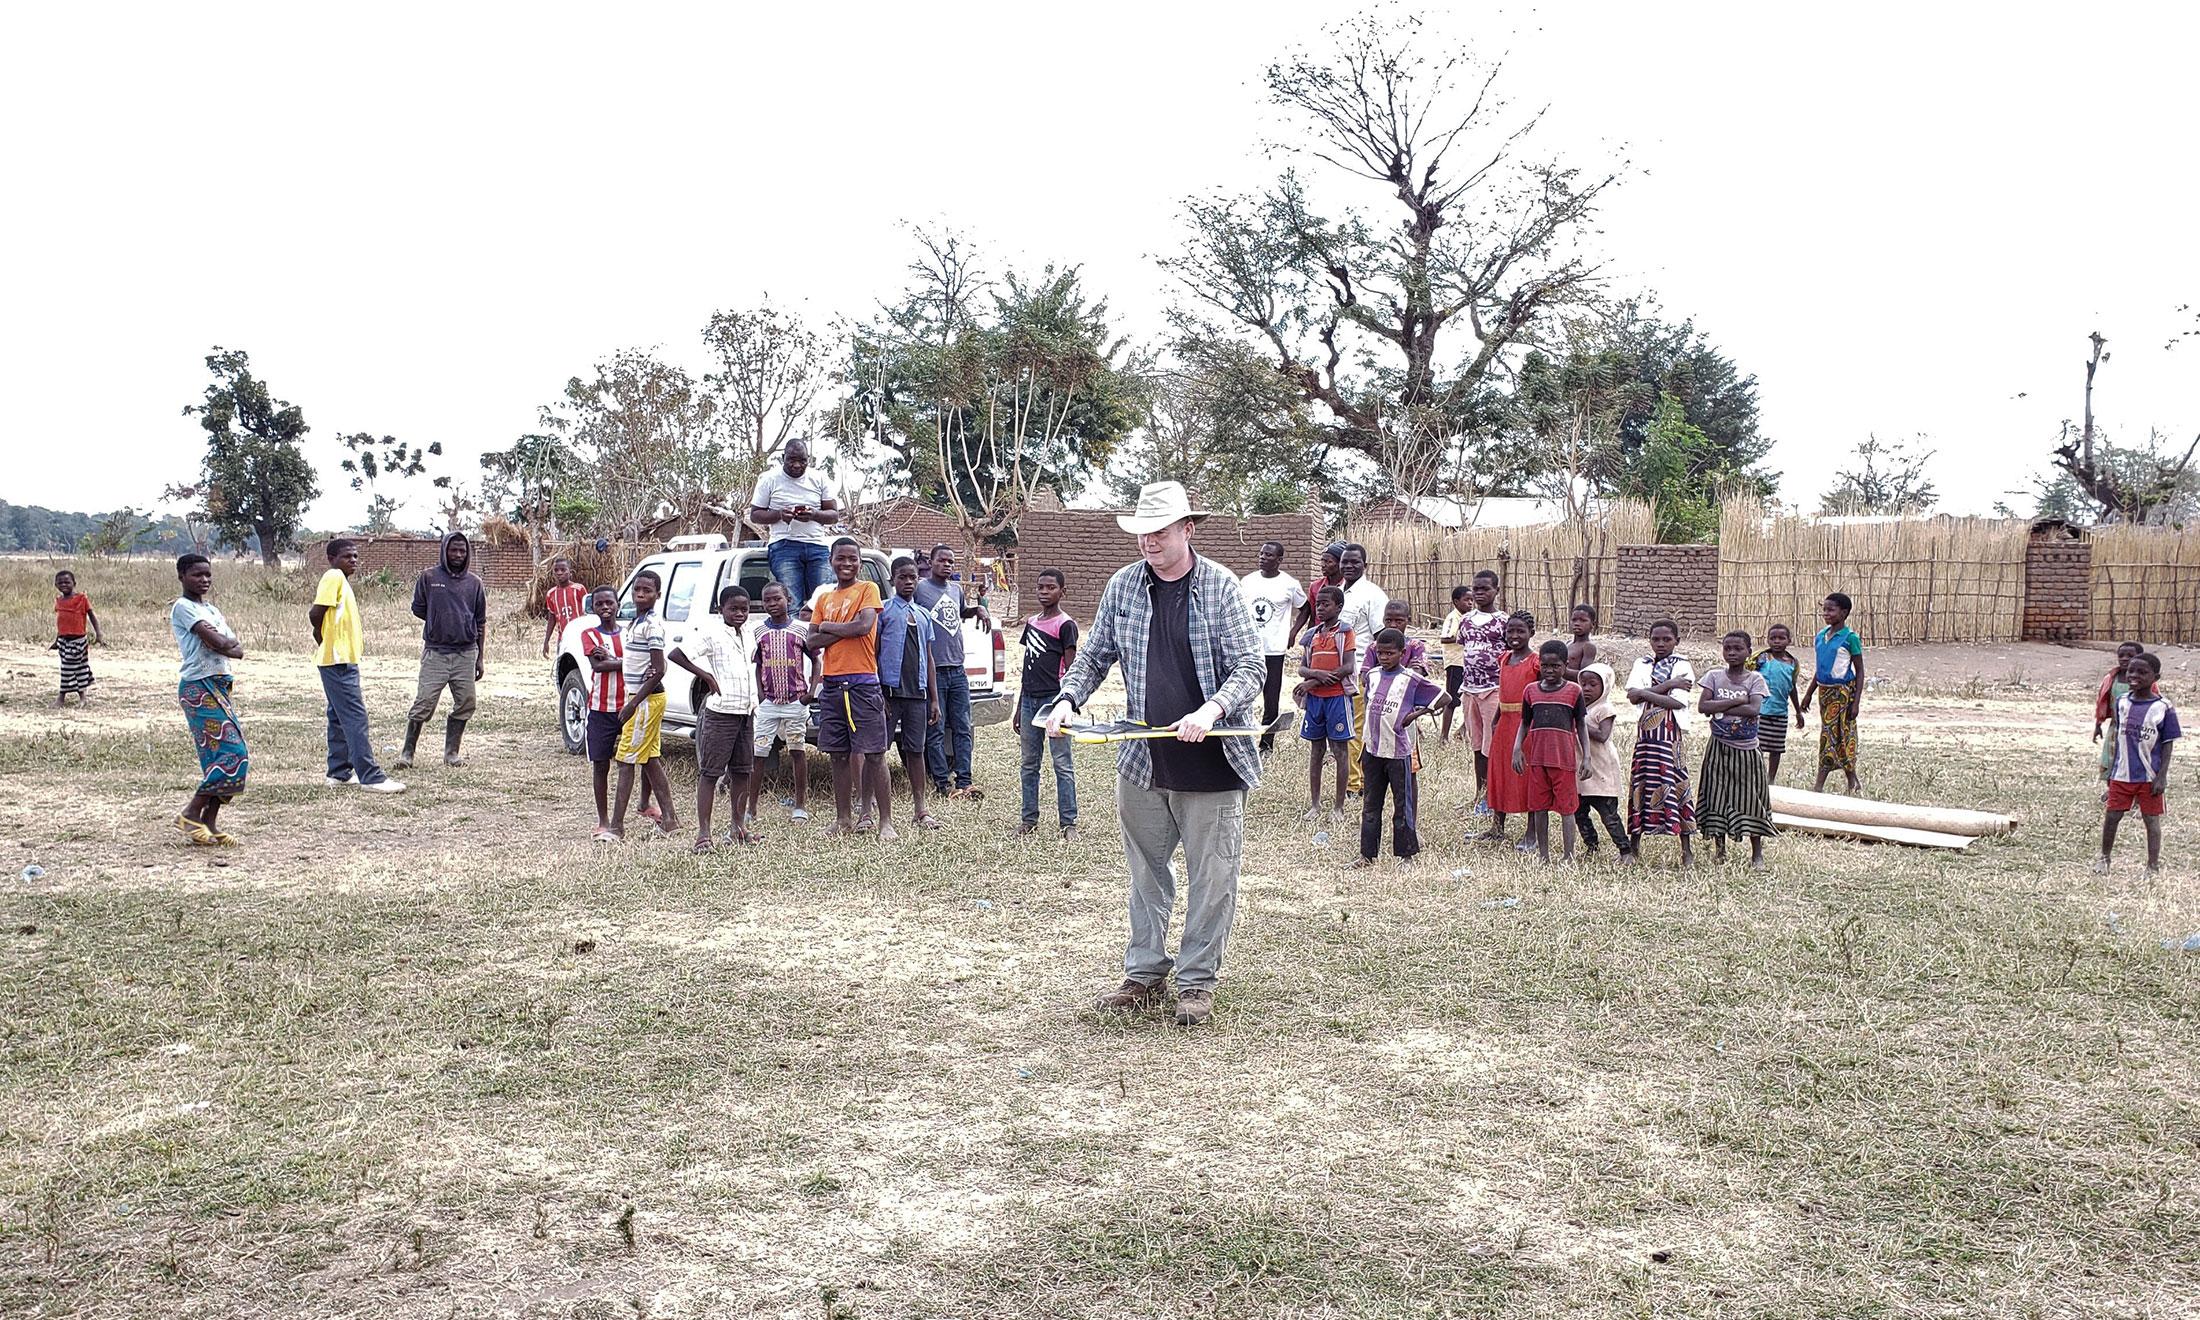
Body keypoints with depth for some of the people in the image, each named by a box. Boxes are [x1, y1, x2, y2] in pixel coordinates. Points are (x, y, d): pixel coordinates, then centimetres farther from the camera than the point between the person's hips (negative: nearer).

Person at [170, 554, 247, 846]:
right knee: (231, 753, -13)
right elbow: (217, 643, -18)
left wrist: (223, 643, -7)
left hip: (219, 686, 9)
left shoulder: (212, 610, 19)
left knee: (228, 755, 5)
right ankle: (191, 814, -3)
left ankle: (210, 822, 9)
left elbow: (238, 650, 12)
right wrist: (230, 640, 2)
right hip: (198, 687, -9)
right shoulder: (183, 607, -7)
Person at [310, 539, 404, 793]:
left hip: (343, 660, 10)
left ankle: (339, 773, 21)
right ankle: (371, 777, -13)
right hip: (338, 660, -10)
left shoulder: (340, 580, 17)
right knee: (355, 716, -11)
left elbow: (314, 613, 19)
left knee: (340, 717, 14)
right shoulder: (333, 576, -12)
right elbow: (316, 613, -20)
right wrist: (325, 639, -6)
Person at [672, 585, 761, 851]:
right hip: (719, 712, -7)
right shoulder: (709, 631, -9)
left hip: (746, 711, 7)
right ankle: (703, 833, -4)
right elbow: (676, 654, -16)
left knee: (743, 771, 13)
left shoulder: (747, 634, 12)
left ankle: (739, 826, 23)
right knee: (710, 772, -4)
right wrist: (706, 676, -15)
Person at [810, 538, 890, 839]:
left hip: (863, 683, -5)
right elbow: (812, 642, 7)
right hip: (832, 684, 5)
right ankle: (843, 819, 16)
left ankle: (885, 821, -2)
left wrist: (828, 626, -3)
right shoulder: (824, 599, 16)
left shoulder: (867, 589, 1)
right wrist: (845, 630, -7)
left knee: (873, 754, -5)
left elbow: (865, 626, -15)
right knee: (839, 755, 9)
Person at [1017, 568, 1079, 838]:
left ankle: (1068, 822, -2)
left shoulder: (1065, 625, -5)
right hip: (1030, 699, 7)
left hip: (1054, 699, -7)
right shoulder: (1031, 623, 15)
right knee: (1029, 763, 11)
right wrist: (1019, 707, 19)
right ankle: (1029, 818, 19)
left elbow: (1070, 669, -9)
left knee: (1062, 763, -4)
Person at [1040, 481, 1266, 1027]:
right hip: (1142, 759, 4)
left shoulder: (1219, 586, -7)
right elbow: (1094, 656, 13)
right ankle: (1145, 973, 27)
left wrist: (1212, 709, -27)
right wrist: (1067, 699, -6)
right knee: (1146, 872, 14)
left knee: (1211, 878, 4)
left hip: (1211, 760, -3)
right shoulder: (1123, 586, 4)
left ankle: (1198, 979, 19)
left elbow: (1251, 665, -10)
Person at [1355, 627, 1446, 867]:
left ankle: (1406, 854, 15)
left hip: (1399, 749, -5)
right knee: (1371, 805, 10)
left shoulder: (1411, 678, -8)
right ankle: (1367, 854, 17)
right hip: (1373, 748, 5)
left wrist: (1416, 713, -7)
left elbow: (1443, 698, -4)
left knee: (1402, 804, 4)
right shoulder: (1372, 675, 6)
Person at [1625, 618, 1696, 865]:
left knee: (1675, 785, -3)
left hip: (1670, 734, -3)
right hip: (1646, 733, 3)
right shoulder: (1642, 664, 11)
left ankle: (1687, 849, 5)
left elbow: (1677, 702, -13)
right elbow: (1633, 695, -6)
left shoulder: (1682, 667, 1)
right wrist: (1668, 685, -10)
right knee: (1640, 784, 5)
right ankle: (1634, 845, 14)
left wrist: (1645, 693, -9)